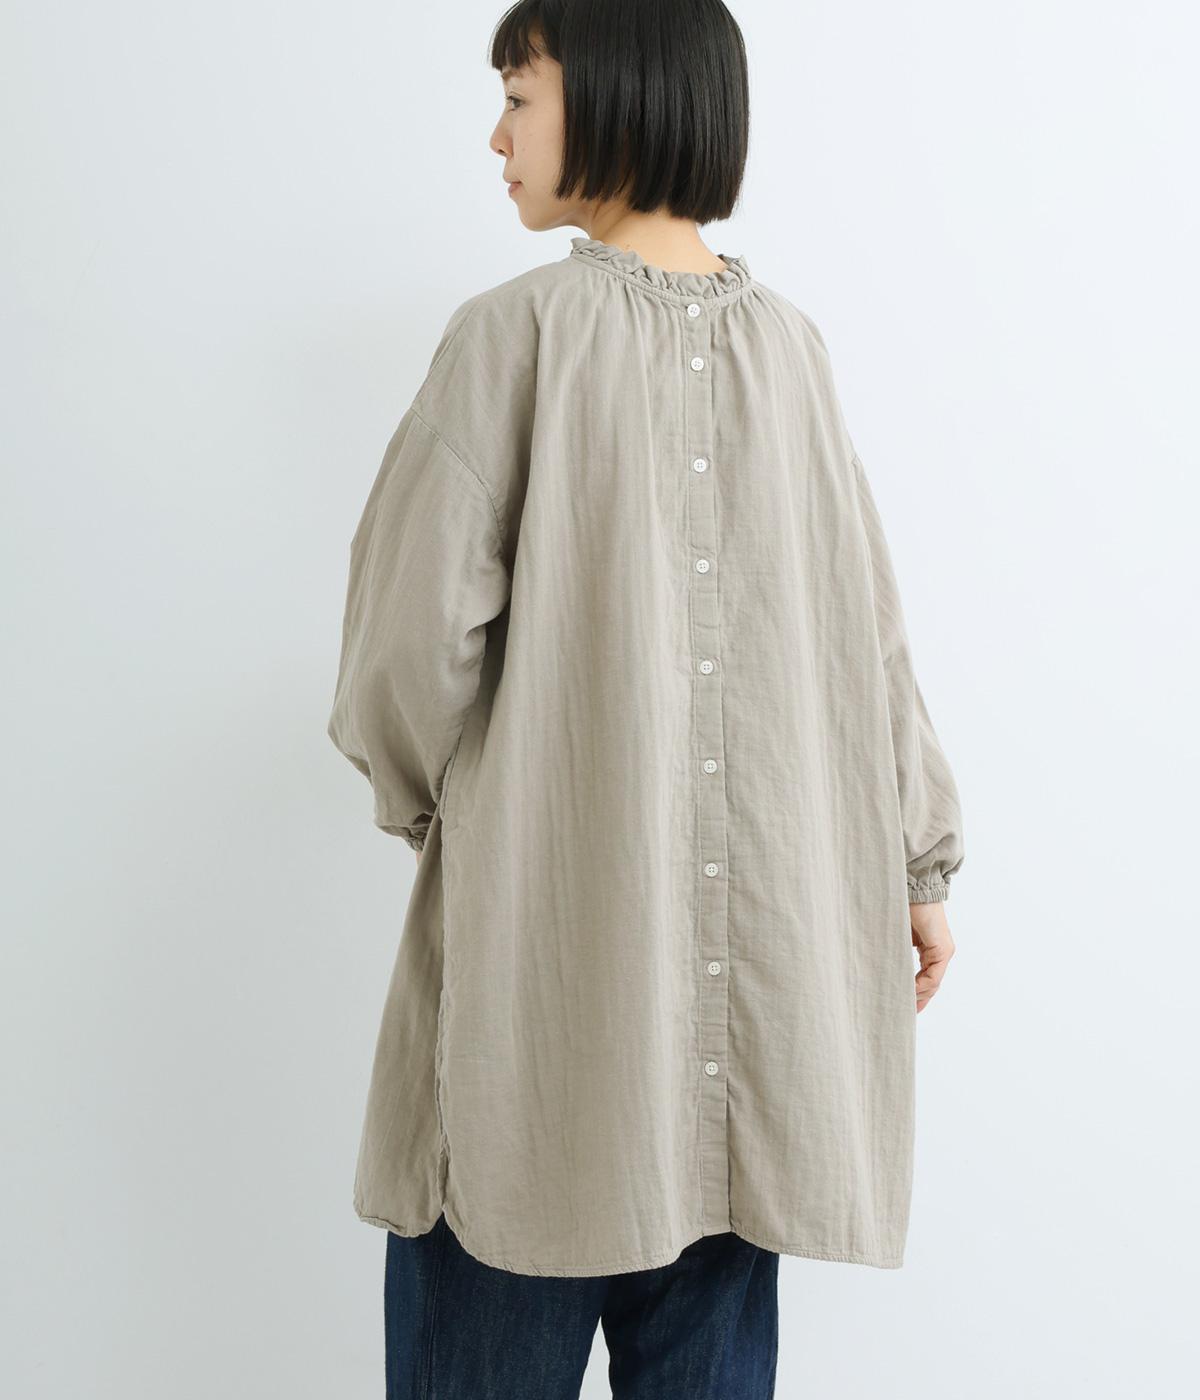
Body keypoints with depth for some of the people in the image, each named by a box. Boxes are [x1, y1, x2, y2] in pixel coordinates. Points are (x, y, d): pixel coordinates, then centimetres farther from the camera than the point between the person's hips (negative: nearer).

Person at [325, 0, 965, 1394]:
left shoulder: (518, 329, -9)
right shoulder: (786, 343, 4)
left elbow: (414, 642, -13)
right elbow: (866, 627, 6)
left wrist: (423, 795, 7)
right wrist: (919, 855, 15)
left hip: (547, 927, -4)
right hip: (764, 917, 5)